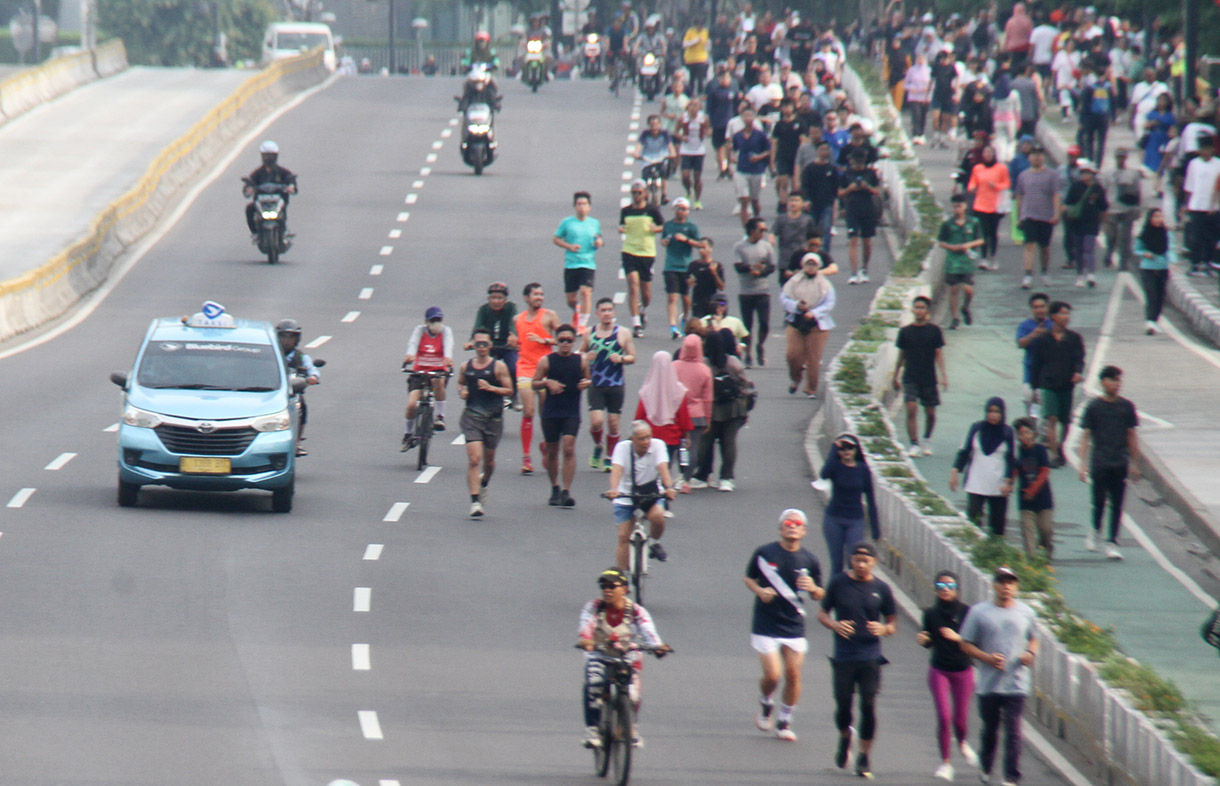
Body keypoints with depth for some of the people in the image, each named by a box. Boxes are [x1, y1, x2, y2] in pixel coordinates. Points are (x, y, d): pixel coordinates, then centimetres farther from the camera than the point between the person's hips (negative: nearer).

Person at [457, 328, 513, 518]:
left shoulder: (499, 366, -2)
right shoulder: (466, 367, 6)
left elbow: (509, 390, -2)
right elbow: (460, 383, 23)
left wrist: (490, 388, -17)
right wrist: (462, 392, 0)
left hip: (493, 417, 0)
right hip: (472, 416, 0)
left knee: (489, 460, 14)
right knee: (474, 458, -14)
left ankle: (484, 484, 47)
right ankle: (475, 502, -15)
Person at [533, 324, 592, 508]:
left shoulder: (580, 360, 3)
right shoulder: (546, 361, 0)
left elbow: (587, 379, 17)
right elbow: (535, 383, 4)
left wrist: (587, 383, -7)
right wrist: (548, 383, -15)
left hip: (572, 413, -1)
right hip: (551, 412, 1)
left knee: (569, 448, -14)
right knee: (552, 451, 9)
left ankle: (566, 492, -14)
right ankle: (555, 488, 28)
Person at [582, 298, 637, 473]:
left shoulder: (623, 333, 2)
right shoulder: (590, 333, 6)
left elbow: (632, 357, 5)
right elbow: (581, 352, 17)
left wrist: (621, 358, -16)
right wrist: (585, 357, -6)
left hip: (616, 385, 0)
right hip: (596, 385, 0)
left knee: (613, 423, 2)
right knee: (596, 421, -13)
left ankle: (609, 459, 18)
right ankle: (597, 447, 18)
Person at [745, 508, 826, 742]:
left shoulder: (809, 561, 1)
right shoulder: (764, 553, -4)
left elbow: (819, 595, 11)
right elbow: (749, 578, 9)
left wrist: (813, 588, -13)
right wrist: (759, 591, -12)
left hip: (794, 625, 2)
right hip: (765, 625, -2)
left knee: (793, 674, -1)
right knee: (772, 675, -10)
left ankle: (784, 721, 17)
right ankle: (765, 704, 23)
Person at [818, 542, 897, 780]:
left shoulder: (881, 589, 4)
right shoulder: (838, 582, 3)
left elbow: (893, 623, 12)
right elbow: (822, 614, 9)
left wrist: (884, 629, -12)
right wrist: (834, 625, -12)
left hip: (870, 658, 0)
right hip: (843, 658, 0)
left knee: (868, 707, -7)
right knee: (843, 706, 2)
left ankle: (864, 757, 5)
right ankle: (845, 738, 35)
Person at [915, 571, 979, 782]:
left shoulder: (966, 612, -8)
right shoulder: (931, 613, -1)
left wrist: (957, 638, -26)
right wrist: (922, 639, -12)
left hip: (963, 670, -1)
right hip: (939, 671, 1)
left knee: (960, 718, 6)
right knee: (944, 716, -11)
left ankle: (962, 743, 42)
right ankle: (945, 763, 2)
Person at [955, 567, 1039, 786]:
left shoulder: (1026, 613, 7)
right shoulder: (979, 612, 0)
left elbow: (1033, 639, 22)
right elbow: (966, 644, 2)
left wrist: (1031, 653, -1)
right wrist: (988, 658, -13)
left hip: (1016, 684, 0)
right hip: (988, 683, 0)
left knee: (1013, 732, -8)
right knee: (990, 729, 13)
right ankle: (985, 766, 36)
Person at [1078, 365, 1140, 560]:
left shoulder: (1126, 406, 5)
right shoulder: (1094, 407, -1)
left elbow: (1132, 436, 12)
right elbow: (1085, 436, -1)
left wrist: (1134, 463, 11)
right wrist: (1083, 464, -8)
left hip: (1120, 463, 2)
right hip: (1099, 462, -2)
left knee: (1117, 504, 0)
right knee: (1099, 501, 0)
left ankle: (1112, 543, 5)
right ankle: (1095, 531, 27)